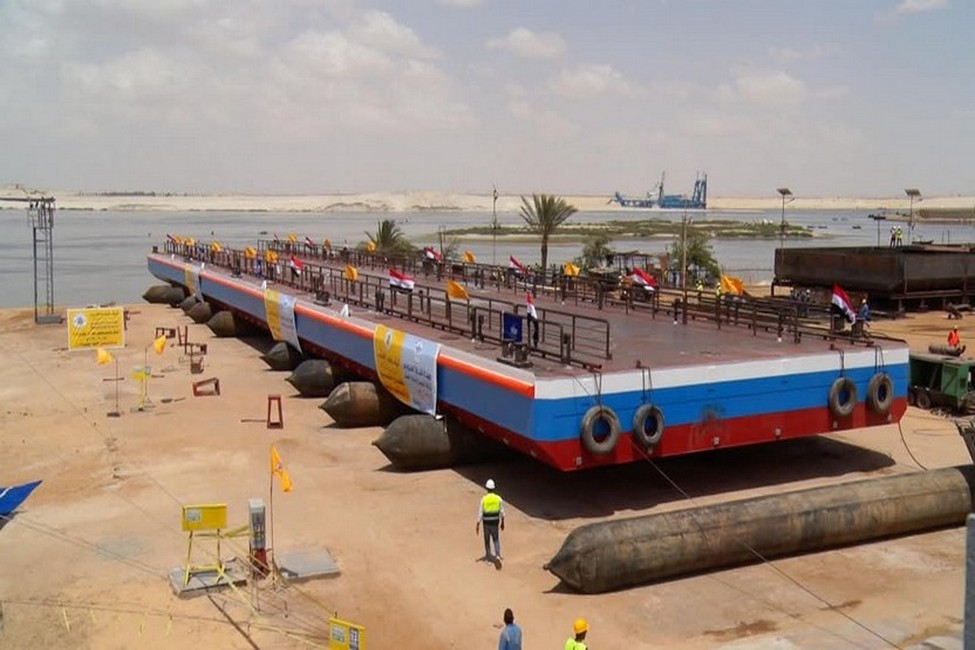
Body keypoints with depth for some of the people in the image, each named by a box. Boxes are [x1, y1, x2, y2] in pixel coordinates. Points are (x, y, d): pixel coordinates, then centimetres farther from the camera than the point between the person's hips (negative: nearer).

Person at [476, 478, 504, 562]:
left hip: (486, 523, -1)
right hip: (495, 523, 1)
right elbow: (502, 512, -2)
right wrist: (502, 523, 11)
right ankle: (498, 554, -6)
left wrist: (478, 525, -5)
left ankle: (488, 556, 28)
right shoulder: (498, 498, -7)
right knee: (496, 539, 15)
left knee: (487, 540, 18)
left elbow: (480, 513, -12)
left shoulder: (483, 499, -13)